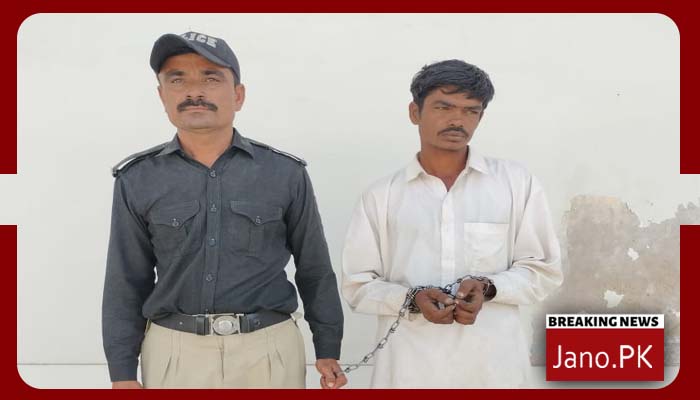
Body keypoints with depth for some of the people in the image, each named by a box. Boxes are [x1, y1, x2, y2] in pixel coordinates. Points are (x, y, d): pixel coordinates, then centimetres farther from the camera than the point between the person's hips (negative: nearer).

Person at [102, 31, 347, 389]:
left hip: (270, 350, 0)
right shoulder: (136, 180, 1)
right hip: (173, 353, 1)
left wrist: (328, 351, 6)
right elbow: (126, 285, 5)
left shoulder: (286, 173, -1)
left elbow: (315, 272, 5)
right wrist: (123, 374, 3)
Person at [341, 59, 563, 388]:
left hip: (493, 367, 1)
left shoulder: (516, 182, 4)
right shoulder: (381, 196, 3)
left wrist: (488, 287, -11)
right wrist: (412, 299, -14)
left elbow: (544, 269, 6)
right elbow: (358, 286, 4)